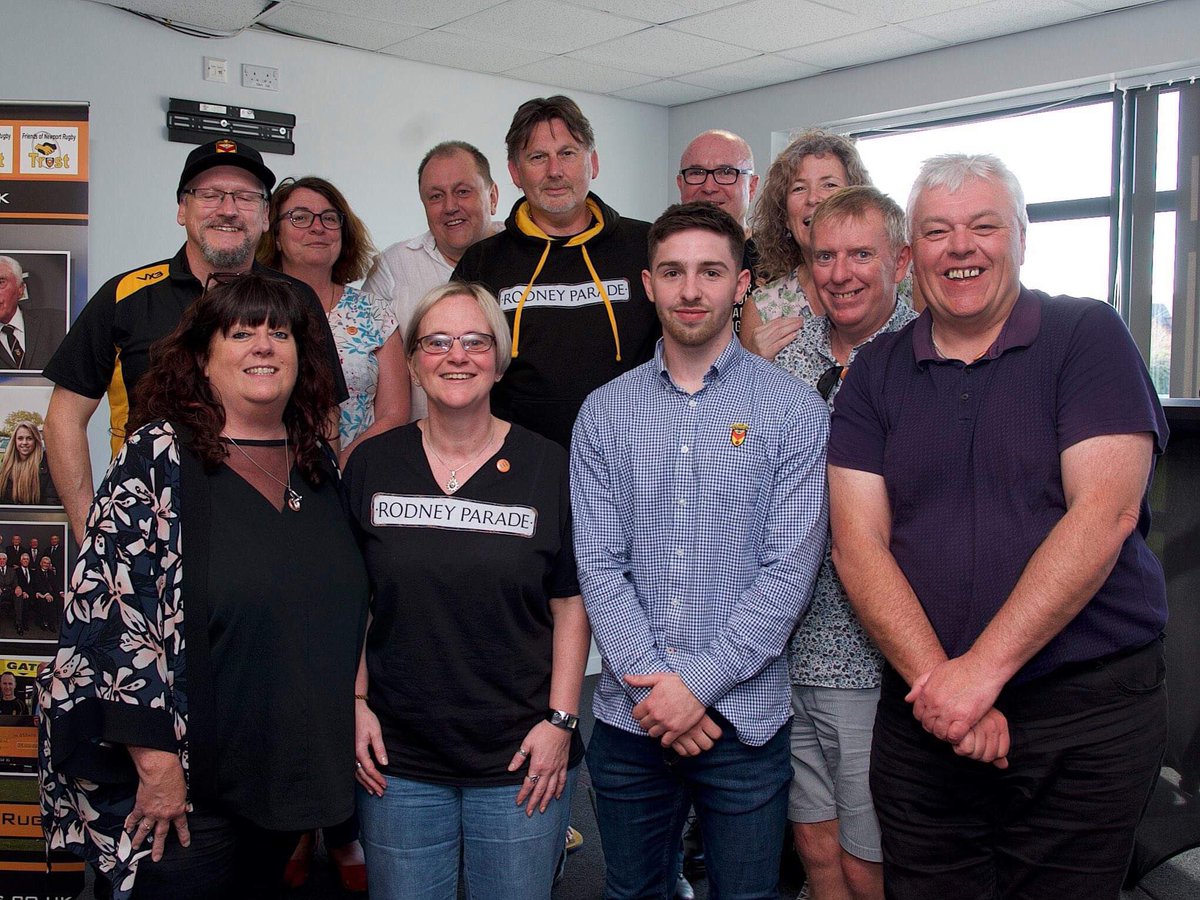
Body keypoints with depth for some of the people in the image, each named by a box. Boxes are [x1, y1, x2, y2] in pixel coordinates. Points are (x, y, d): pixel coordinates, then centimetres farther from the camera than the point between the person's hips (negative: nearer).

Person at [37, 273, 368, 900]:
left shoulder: (319, 464, 7)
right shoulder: (159, 457, -10)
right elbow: (110, 607, -16)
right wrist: (156, 759, -18)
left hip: (287, 777, 6)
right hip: (183, 784, -5)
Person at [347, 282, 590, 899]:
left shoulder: (547, 467, -2)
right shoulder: (372, 465, 2)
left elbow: (571, 605, -1)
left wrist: (560, 719, -6)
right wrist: (356, 703, 1)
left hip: (521, 759, -1)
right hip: (397, 759, 2)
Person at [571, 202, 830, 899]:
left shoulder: (795, 409, -4)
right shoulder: (604, 412, 3)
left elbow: (789, 570, -10)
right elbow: (599, 566, -2)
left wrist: (698, 684, -14)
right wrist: (651, 686, -12)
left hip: (746, 716, -2)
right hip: (629, 713, 2)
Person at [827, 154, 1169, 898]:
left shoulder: (1087, 336, -2)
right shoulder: (876, 372, 6)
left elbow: (1105, 512, -14)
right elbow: (859, 542, -2)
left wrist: (982, 669, -18)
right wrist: (937, 681, -14)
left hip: (1087, 716, -2)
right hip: (926, 718, 3)